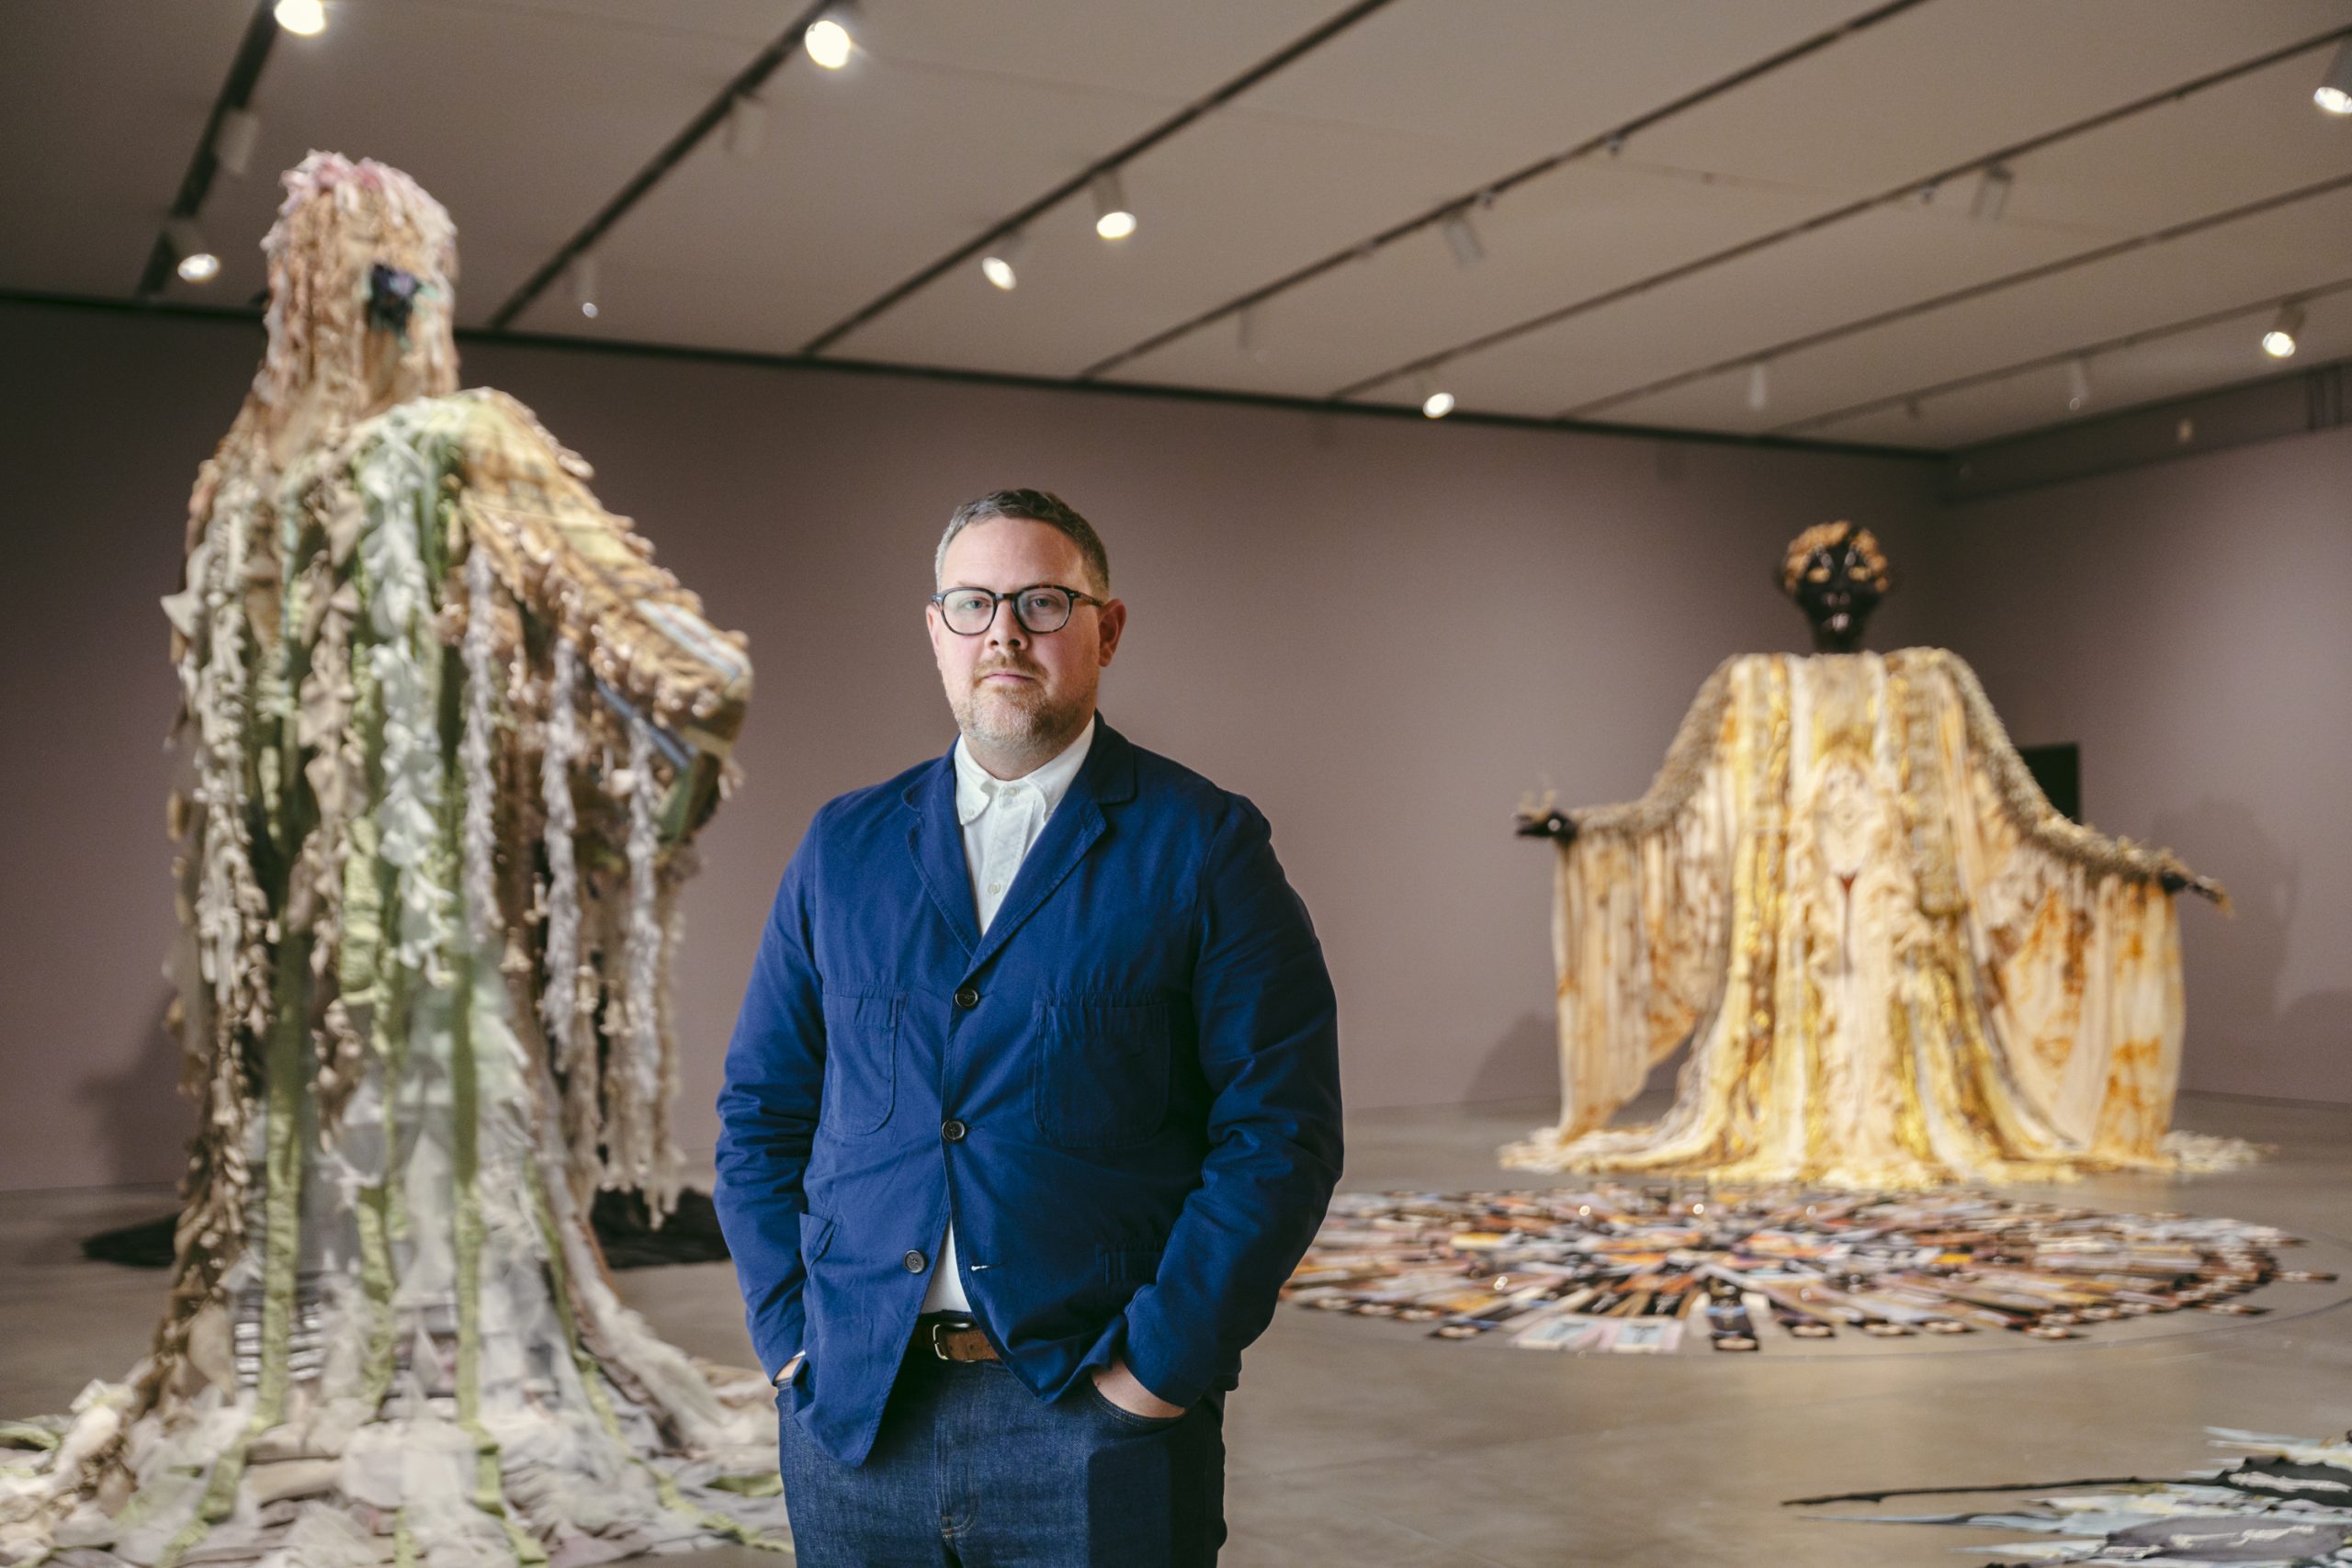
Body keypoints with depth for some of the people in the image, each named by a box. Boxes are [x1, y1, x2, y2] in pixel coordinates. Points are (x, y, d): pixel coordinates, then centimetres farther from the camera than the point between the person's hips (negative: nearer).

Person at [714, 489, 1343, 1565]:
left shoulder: (1202, 846, -3)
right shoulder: (843, 845, 8)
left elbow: (1279, 1132, -7)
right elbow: (761, 1107, 11)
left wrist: (1157, 1366, -12)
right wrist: (791, 1335, 1)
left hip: (1095, 1422, -3)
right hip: (853, 1421, 3)